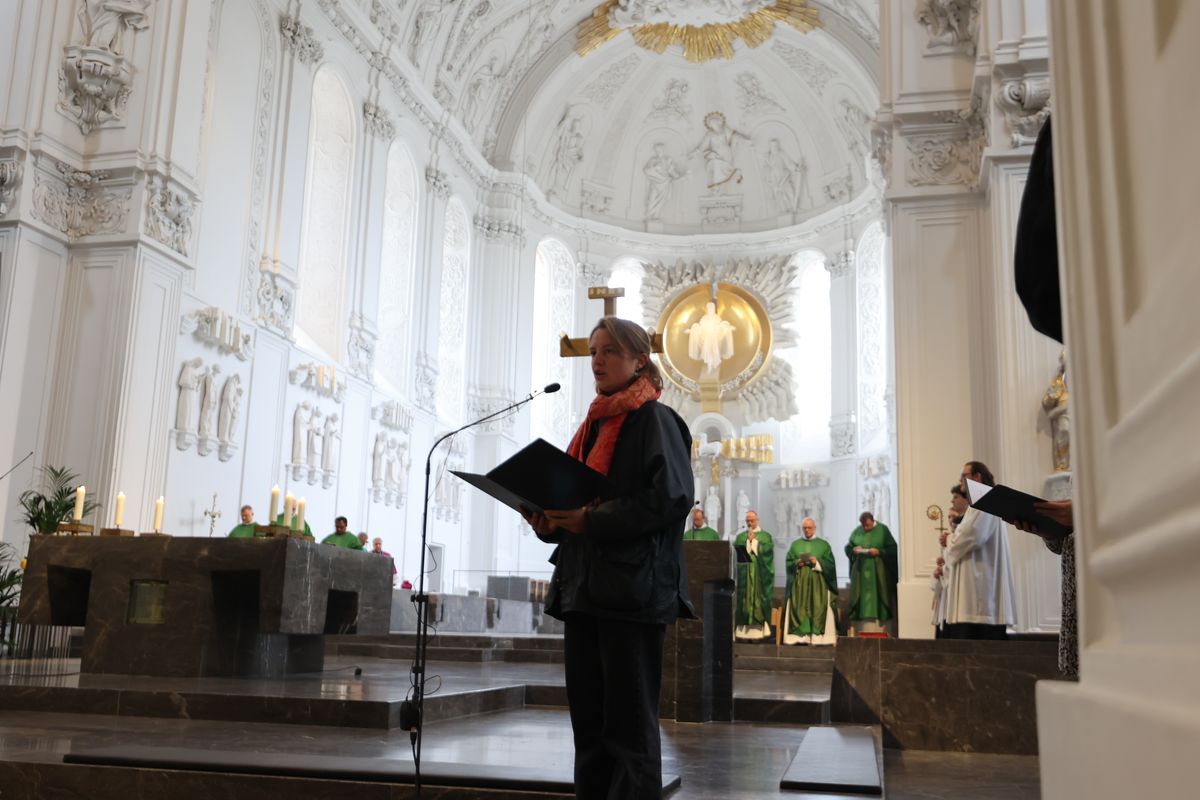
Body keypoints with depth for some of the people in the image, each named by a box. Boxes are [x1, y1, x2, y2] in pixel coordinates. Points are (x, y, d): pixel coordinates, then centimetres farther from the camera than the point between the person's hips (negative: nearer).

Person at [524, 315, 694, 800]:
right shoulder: (594, 423, 19)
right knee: (588, 720, 10)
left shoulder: (655, 420, -4)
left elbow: (670, 498, -16)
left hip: (631, 587, -8)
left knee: (629, 722, -3)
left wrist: (592, 521, -20)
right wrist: (549, 520, 2)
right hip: (583, 586, 8)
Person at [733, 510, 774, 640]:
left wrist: (753, 540, -7)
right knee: (744, 600, -4)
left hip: (759, 575, -2)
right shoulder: (740, 537, 16)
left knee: (758, 600, -7)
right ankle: (743, 631, -4)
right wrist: (748, 541, -7)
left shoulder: (765, 536, 9)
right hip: (743, 574, 2)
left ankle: (758, 630, -6)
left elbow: (766, 551, -8)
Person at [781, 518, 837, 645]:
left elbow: (830, 564, 2)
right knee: (799, 610, -5)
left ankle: (817, 635, -5)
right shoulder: (795, 544, 12)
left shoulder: (823, 544, 8)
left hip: (818, 584, -1)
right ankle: (799, 636, -5)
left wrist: (817, 563, -13)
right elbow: (789, 563, 9)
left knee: (818, 609, -6)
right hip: (799, 583, 1)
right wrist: (796, 564, -10)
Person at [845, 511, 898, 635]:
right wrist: (854, 550, -10)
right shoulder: (857, 531, 7)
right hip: (860, 571, 3)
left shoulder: (882, 530, -2)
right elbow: (847, 547, 11)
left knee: (876, 601, -2)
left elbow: (893, 549, -4)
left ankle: (877, 631, 3)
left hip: (878, 573, -3)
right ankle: (862, 631, 2)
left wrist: (879, 552, -18)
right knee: (861, 601, 0)